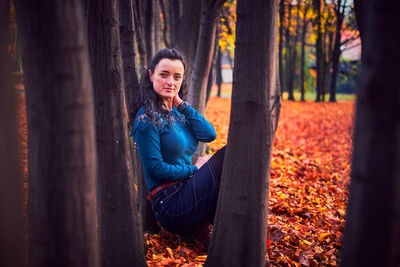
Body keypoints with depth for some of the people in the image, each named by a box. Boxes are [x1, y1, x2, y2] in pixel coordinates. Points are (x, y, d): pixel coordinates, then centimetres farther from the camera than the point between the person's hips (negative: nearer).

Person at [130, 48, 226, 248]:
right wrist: (195, 170, -7)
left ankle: (198, 226, -3)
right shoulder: (147, 118, -11)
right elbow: (155, 169, -14)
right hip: (170, 205, -8)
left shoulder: (177, 112, 13)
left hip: (186, 192, 8)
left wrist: (181, 103, -1)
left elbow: (209, 134, -1)